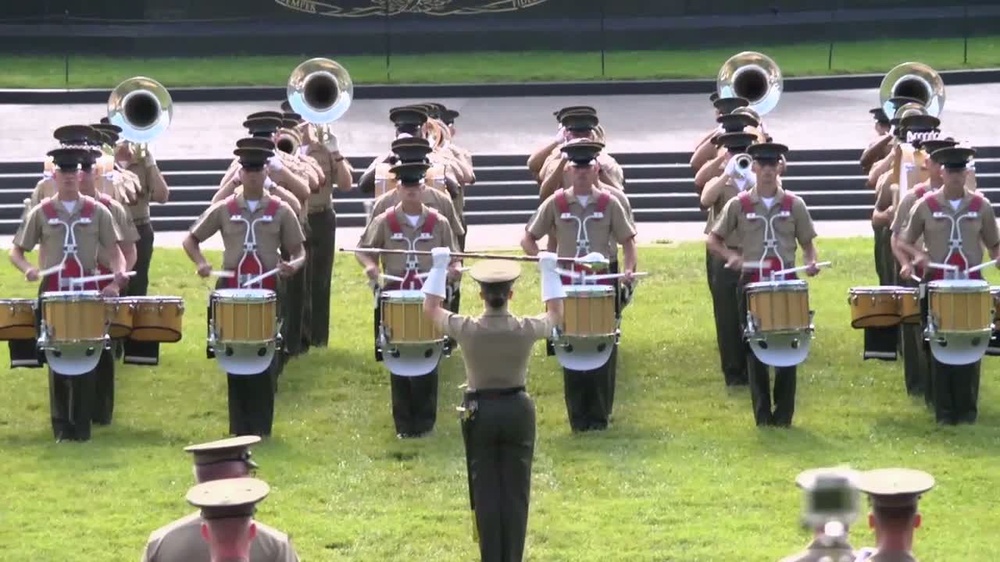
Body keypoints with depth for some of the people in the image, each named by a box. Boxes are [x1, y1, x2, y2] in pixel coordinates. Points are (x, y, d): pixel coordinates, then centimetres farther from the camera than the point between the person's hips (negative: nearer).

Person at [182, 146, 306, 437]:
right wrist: (201, 262, -7)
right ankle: (239, 428, 10)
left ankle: (261, 428, 6)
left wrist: (293, 265, -17)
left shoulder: (281, 211, 4)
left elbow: (299, 252, 6)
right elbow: (191, 240, 13)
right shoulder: (223, 209, 6)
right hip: (231, 292, 1)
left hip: (268, 293, -1)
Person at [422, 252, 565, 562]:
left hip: (479, 412, 0)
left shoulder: (466, 330, -14)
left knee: (486, 492, 6)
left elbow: (431, 308, 6)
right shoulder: (527, 330, -12)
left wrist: (440, 266, 16)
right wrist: (548, 270, 20)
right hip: (518, 411, 0)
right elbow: (556, 313, 12)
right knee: (516, 492, 7)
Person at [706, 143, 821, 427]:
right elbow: (713, 239, 8)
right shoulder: (739, 205, 3)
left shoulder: (794, 204, 6)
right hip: (753, 283, 0)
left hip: (786, 283, 0)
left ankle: (784, 414, 6)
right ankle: (762, 415, 8)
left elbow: (807, 242, 11)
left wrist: (811, 262, -10)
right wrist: (730, 255, -11)